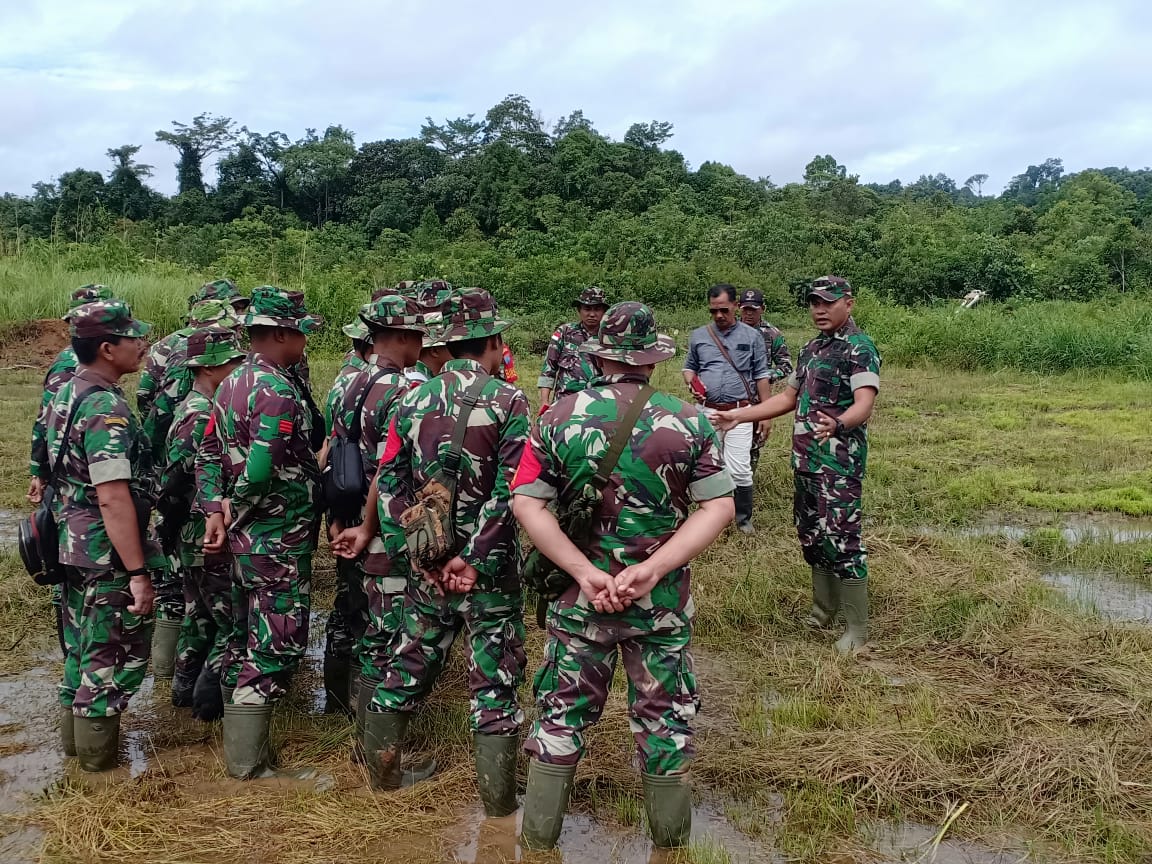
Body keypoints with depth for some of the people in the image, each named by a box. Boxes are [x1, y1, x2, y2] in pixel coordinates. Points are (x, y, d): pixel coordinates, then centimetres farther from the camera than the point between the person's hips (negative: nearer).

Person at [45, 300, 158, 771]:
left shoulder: (67, 393, 7)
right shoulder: (105, 409, -23)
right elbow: (114, 499, -27)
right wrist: (138, 572, -25)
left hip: (73, 543, 9)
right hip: (107, 554, -9)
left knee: (83, 642, 22)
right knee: (117, 650, 6)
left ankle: (75, 731, 36)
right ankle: (97, 748, 18)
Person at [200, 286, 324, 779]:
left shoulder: (232, 383, 9)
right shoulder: (278, 392, -22)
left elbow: (209, 450, 10)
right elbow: (259, 473, -28)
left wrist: (214, 510, 3)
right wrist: (236, 511, -11)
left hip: (248, 537, 10)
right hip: (281, 540, -10)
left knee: (248, 635, 21)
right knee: (278, 644, -1)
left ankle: (241, 736, 36)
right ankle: (247, 761, 7)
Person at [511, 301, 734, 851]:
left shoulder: (560, 416, -6)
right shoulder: (689, 421, -7)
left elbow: (526, 504, -11)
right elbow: (720, 507, -11)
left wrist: (585, 573, -16)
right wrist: (651, 570, -16)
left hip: (579, 596, 1)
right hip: (663, 601, 0)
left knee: (560, 718, 15)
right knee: (665, 724, 16)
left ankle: (538, 843, 28)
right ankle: (671, 845, 31)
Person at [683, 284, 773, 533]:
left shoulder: (751, 336, 3)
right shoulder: (698, 336, 8)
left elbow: (762, 376, 5)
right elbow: (689, 367, 20)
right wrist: (692, 384, -4)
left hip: (739, 412, -2)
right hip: (707, 411, 2)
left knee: (739, 470, -8)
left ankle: (744, 518, 10)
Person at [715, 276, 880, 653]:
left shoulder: (860, 348, -11)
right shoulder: (811, 348, 16)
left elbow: (864, 404, -24)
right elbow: (789, 398, 22)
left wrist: (838, 424, -46)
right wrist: (738, 415, 16)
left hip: (840, 463, -8)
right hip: (806, 459, 9)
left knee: (842, 540, -8)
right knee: (811, 536, 14)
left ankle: (857, 628, 3)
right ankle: (823, 611, 29)